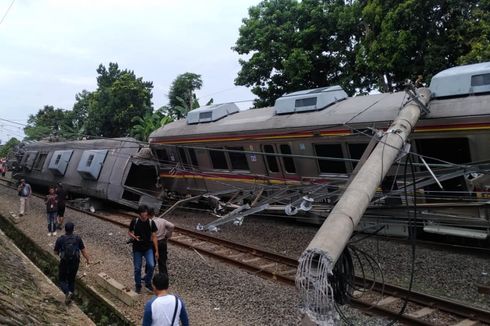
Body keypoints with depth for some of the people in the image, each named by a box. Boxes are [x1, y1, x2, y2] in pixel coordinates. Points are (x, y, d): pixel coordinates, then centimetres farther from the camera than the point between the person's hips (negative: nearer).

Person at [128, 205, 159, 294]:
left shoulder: (151, 222, -8)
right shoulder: (134, 222, -9)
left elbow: (154, 237, -3)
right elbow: (129, 232, 5)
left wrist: (156, 251, -3)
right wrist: (134, 237, -19)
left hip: (148, 248, 0)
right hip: (137, 249, 0)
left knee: (151, 266, -15)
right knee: (137, 268, 7)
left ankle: (147, 282, 8)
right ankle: (138, 285, 28)